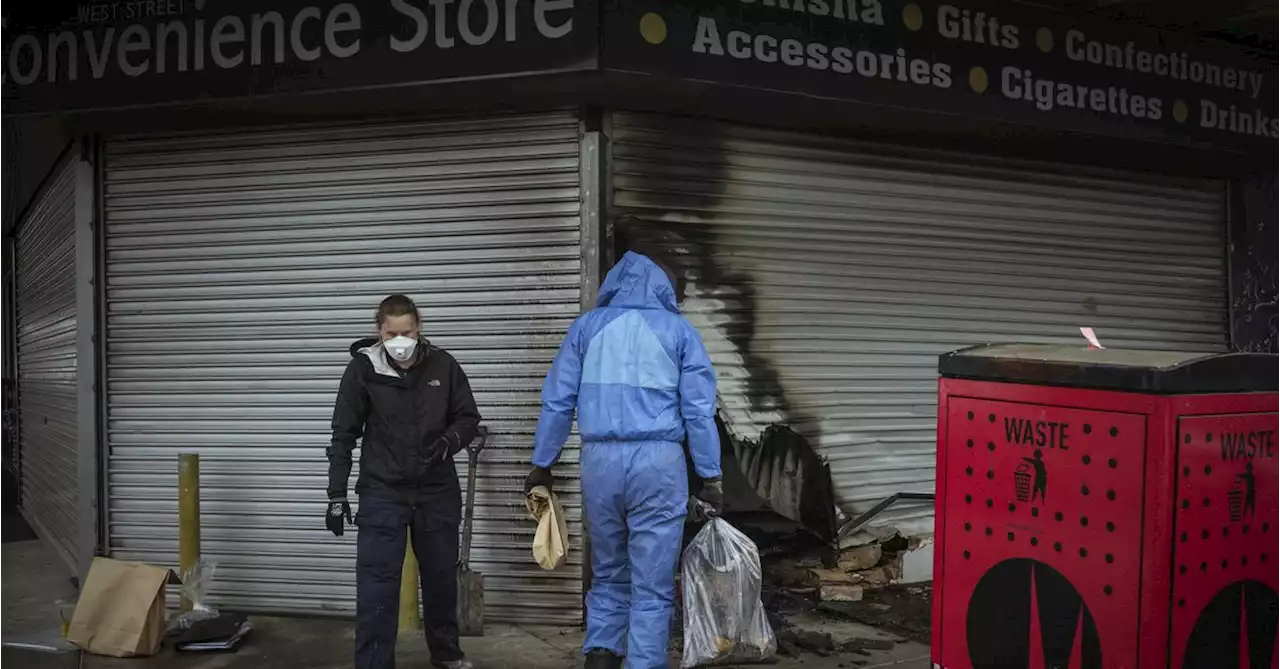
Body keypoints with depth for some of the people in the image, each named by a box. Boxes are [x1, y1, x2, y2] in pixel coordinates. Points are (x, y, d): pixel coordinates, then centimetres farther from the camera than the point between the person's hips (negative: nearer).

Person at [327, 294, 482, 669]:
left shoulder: (444, 366, -5)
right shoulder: (363, 369, -8)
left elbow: (468, 419, 4)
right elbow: (344, 435, -4)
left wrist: (448, 441, -18)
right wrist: (337, 495, -5)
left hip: (438, 493, 2)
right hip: (382, 493, -2)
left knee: (441, 577, 16)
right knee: (376, 585, -6)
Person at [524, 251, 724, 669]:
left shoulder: (586, 326, 10)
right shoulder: (678, 330, 6)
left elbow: (557, 402, 8)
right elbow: (699, 410, 1)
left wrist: (542, 465, 15)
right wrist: (709, 477, 4)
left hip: (601, 461, 2)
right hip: (658, 462, -2)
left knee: (608, 574, 18)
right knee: (653, 585, 4)